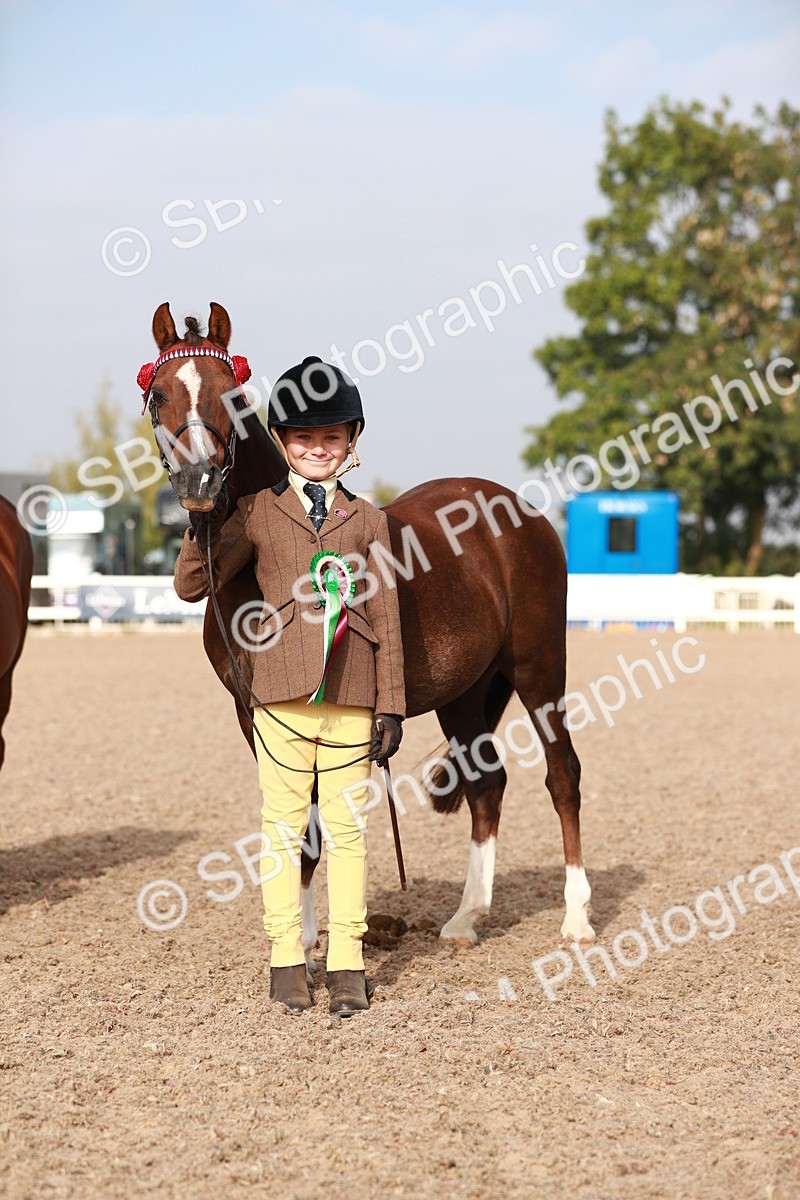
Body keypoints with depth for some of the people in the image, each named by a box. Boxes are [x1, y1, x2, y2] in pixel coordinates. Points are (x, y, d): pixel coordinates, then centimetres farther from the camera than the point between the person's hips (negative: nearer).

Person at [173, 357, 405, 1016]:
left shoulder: (368, 520, 9)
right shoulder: (257, 514, 6)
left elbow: (386, 619, 7)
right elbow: (192, 585, 4)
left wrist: (391, 706, 2)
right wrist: (204, 523, -11)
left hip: (352, 696, 1)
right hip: (283, 692, -1)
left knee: (347, 826, 5)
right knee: (283, 823, 5)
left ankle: (347, 961, 11)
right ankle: (287, 958, 13)